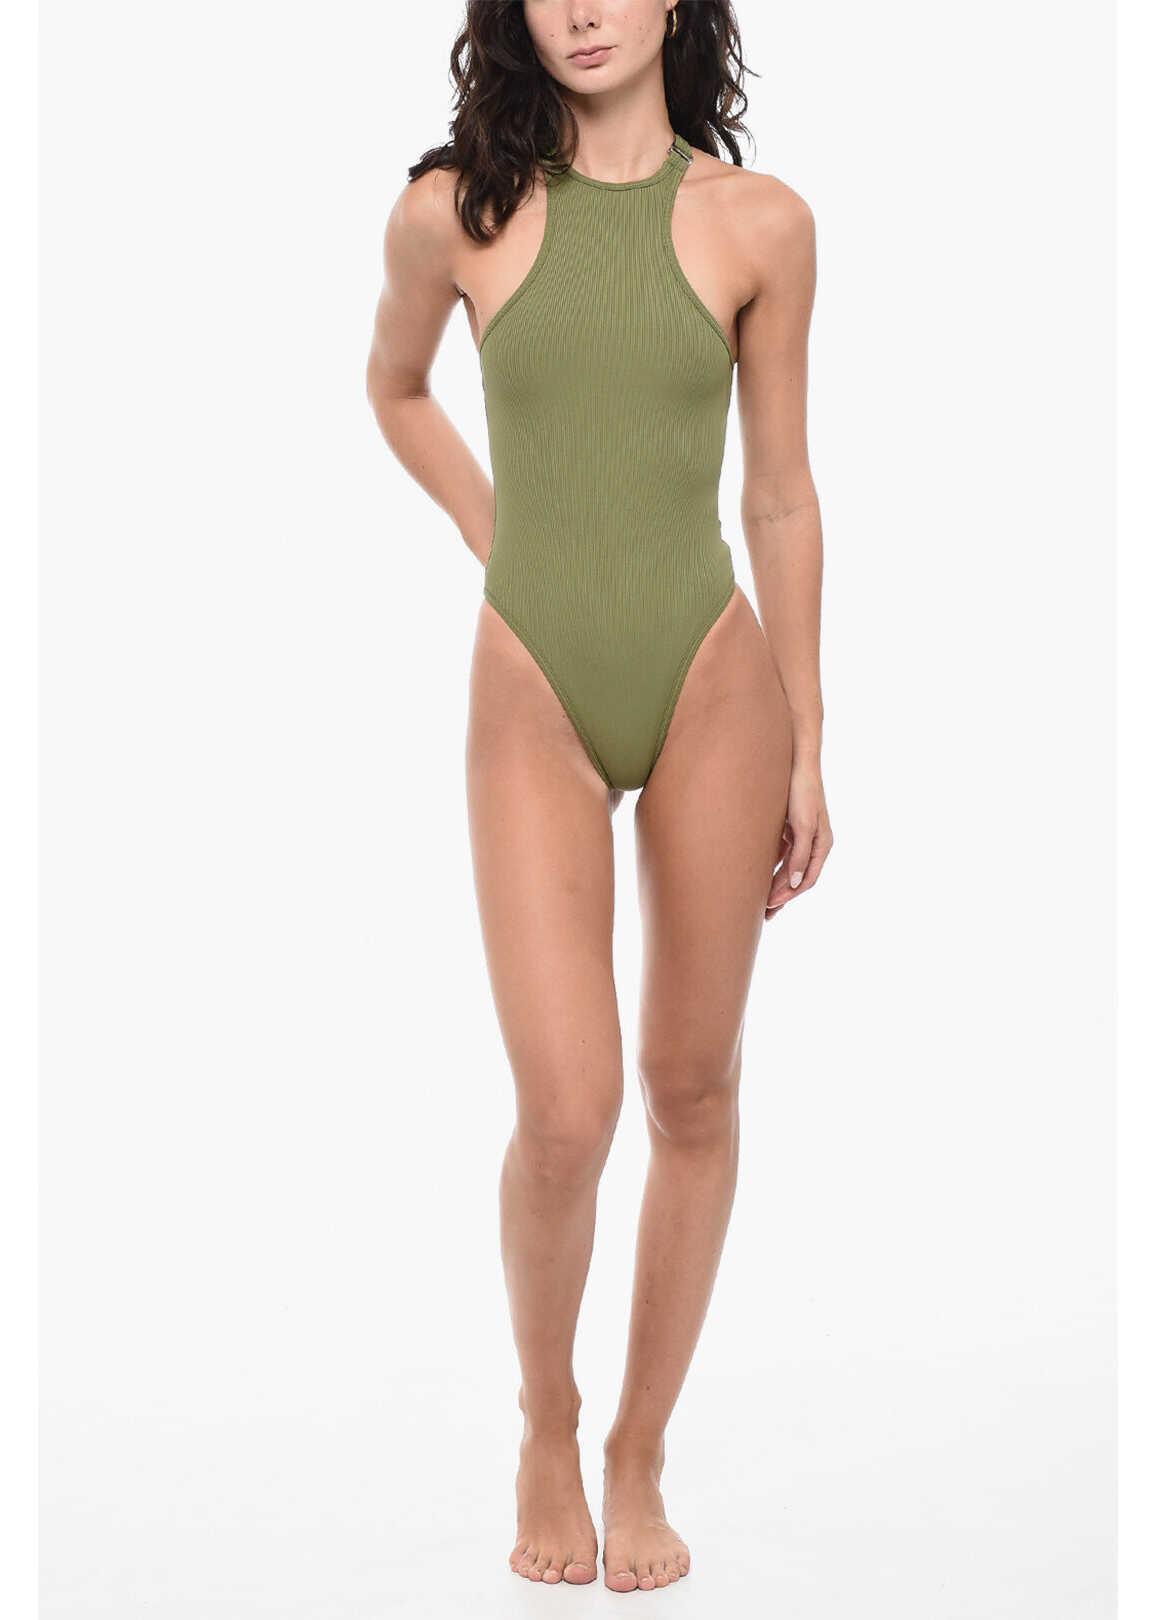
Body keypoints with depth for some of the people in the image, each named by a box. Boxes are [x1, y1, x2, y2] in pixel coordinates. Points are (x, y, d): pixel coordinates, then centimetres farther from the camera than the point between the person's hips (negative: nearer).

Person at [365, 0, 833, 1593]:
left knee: (693, 1092, 8)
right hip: (534, 704, -1)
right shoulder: (455, 212, -2)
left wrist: (807, 748, 7)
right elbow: (395, 385, 20)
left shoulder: (759, 223, 0)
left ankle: (640, 1457, 26)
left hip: (712, 689, 1)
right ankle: (546, 1431, 21)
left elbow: (782, 491, 5)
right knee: (566, 1115, -8)